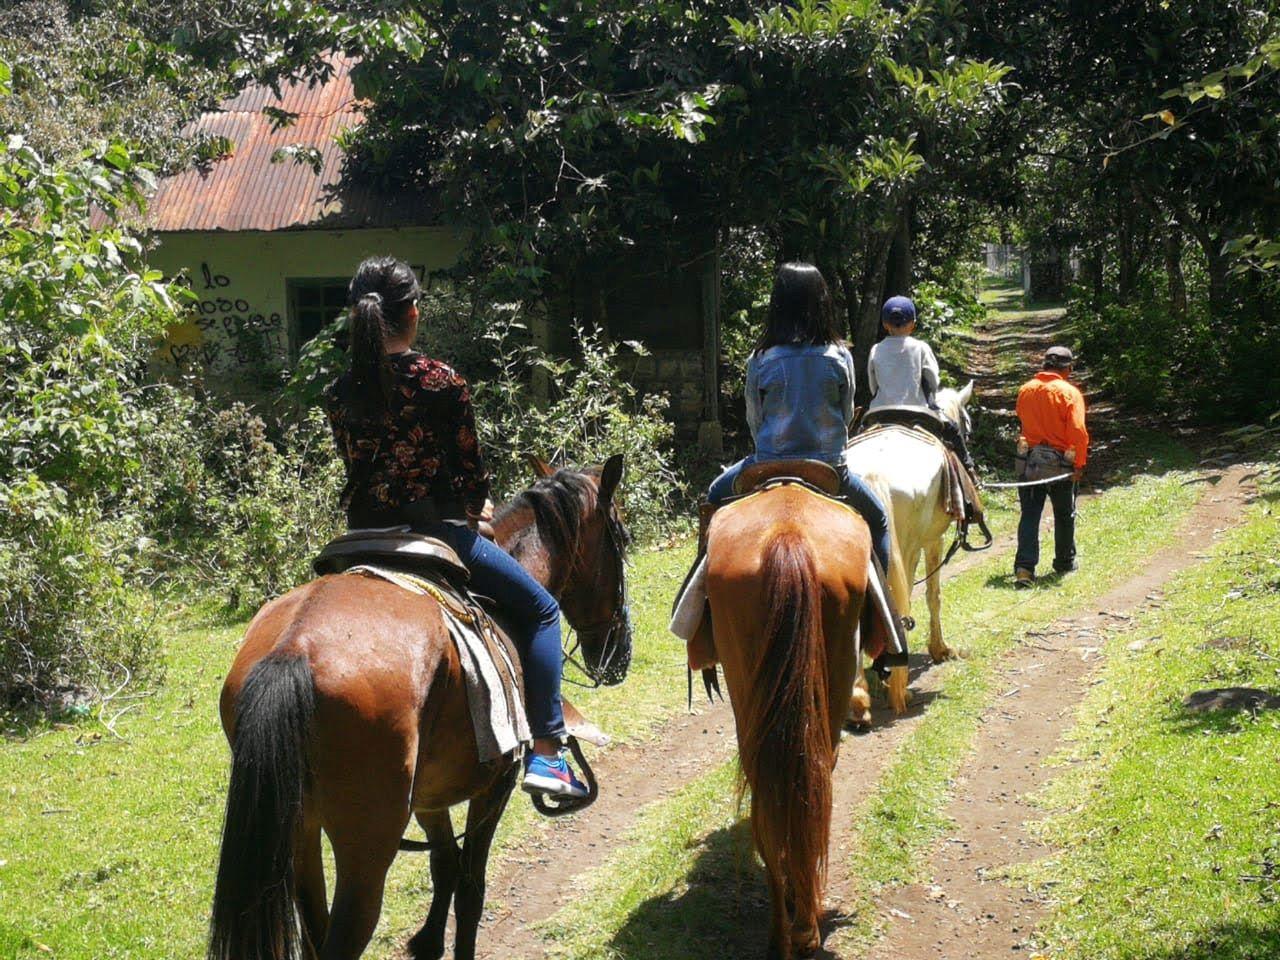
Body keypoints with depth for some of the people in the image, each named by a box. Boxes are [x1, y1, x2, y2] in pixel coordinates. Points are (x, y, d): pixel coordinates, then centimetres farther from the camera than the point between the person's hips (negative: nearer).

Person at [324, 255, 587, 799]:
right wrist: (472, 509, 18)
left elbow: (359, 469, 12)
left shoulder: (338, 395, 2)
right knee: (539, 609, 12)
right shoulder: (443, 383, -12)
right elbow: (472, 474, -7)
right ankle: (545, 752, 3)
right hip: (436, 531, -5)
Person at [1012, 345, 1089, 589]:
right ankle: (1065, 562, 30)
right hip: (1060, 464, -3)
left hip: (1029, 462, 3)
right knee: (1064, 516, 16)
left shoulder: (1025, 390, 3)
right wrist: (1080, 463, -11)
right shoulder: (1069, 392, -13)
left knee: (1029, 515, 3)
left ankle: (1024, 568, -9)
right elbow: (1078, 431, -18)